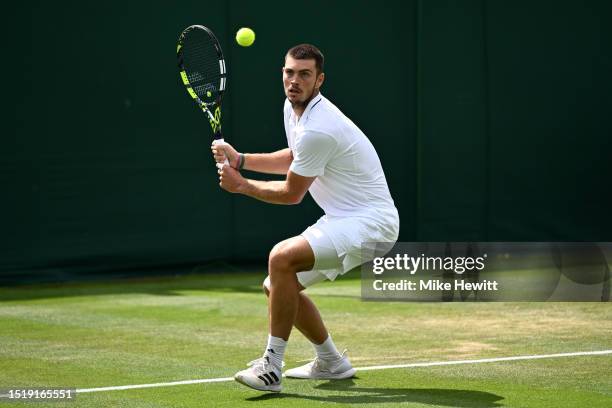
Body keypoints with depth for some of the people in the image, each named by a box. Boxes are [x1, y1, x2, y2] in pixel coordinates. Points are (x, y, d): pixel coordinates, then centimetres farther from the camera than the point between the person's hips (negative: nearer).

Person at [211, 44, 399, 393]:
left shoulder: (317, 129, -24)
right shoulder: (294, 108, 7)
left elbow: (291, 194, -13)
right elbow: (293, 158, 27)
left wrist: (241, 185, 0)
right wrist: (240, 159, 15)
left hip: (370, 220, -10)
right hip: (342, 220, 10)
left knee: (281, 259, -28)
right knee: (276, 286, 11)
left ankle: (271, 369, -23)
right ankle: (330, 363, 27)